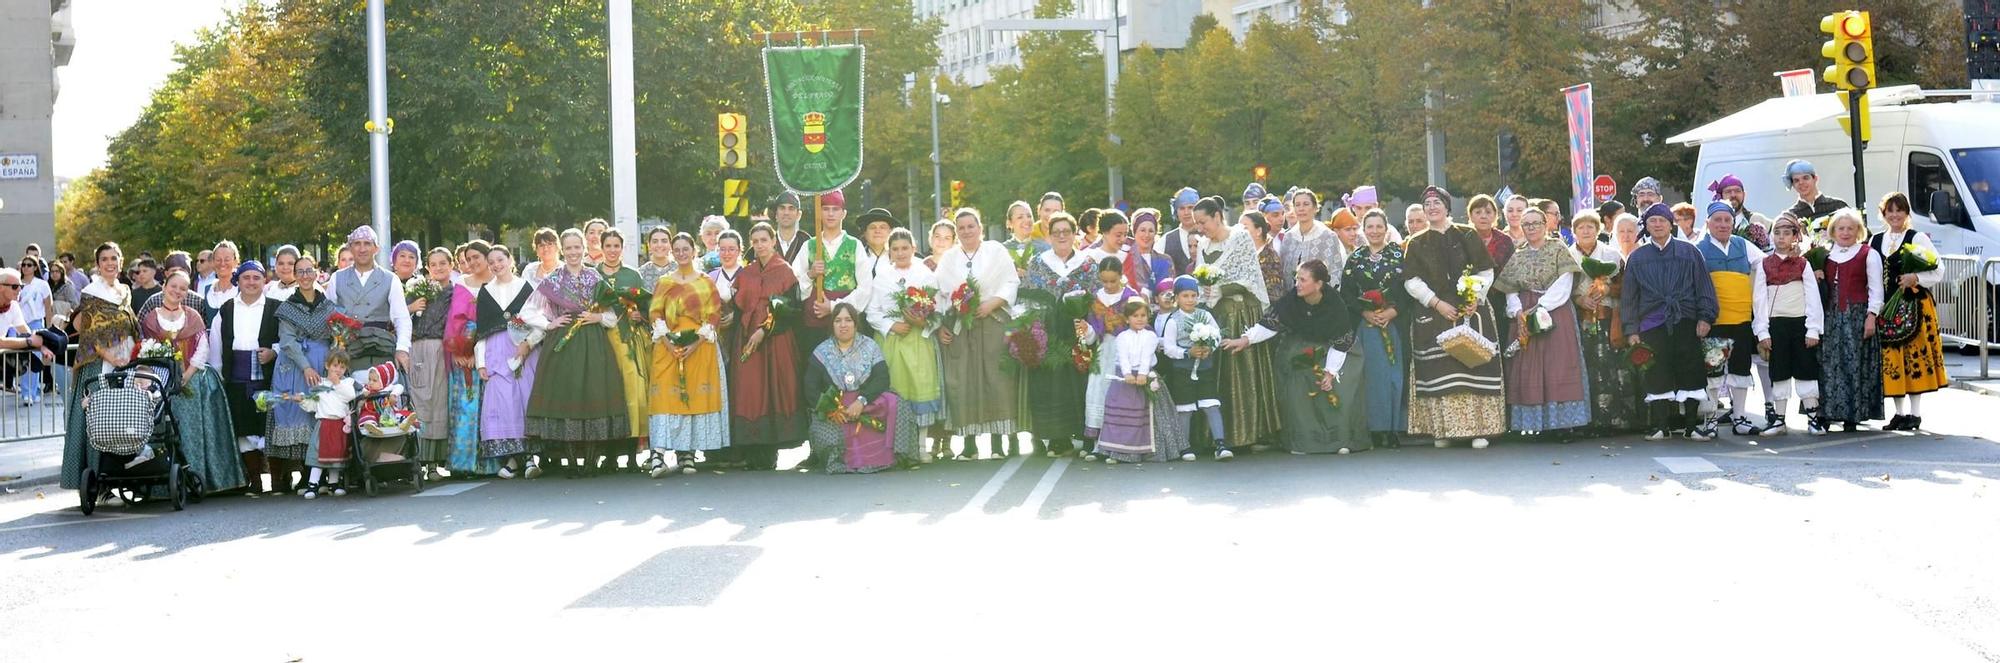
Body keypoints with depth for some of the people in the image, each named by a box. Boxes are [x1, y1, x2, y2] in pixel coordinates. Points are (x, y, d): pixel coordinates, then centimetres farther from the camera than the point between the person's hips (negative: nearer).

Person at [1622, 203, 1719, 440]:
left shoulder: (1689, 252, 8)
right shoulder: (1636, 258, 12)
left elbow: (1704, 287, 7)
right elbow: (1629, 297, 13)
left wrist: (1705, 317, -3)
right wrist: (1631, 330, 6)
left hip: (1685, 323, -1)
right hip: (1652, 326, 1)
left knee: (1690, 372, -2)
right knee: (1656, 376, 0)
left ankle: (1691, 424, 6)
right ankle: (1660, 426, 8)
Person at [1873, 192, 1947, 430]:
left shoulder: (1918, 239, -1)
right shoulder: (1875, 241, 12)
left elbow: (1938, 272, -5)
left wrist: (1915, 278, -20)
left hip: (1914, 307, -4)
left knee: (1914, 356, -3)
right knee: (1891, 360, 5)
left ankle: (1915, 413, 3)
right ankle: (1899, 412, 14)